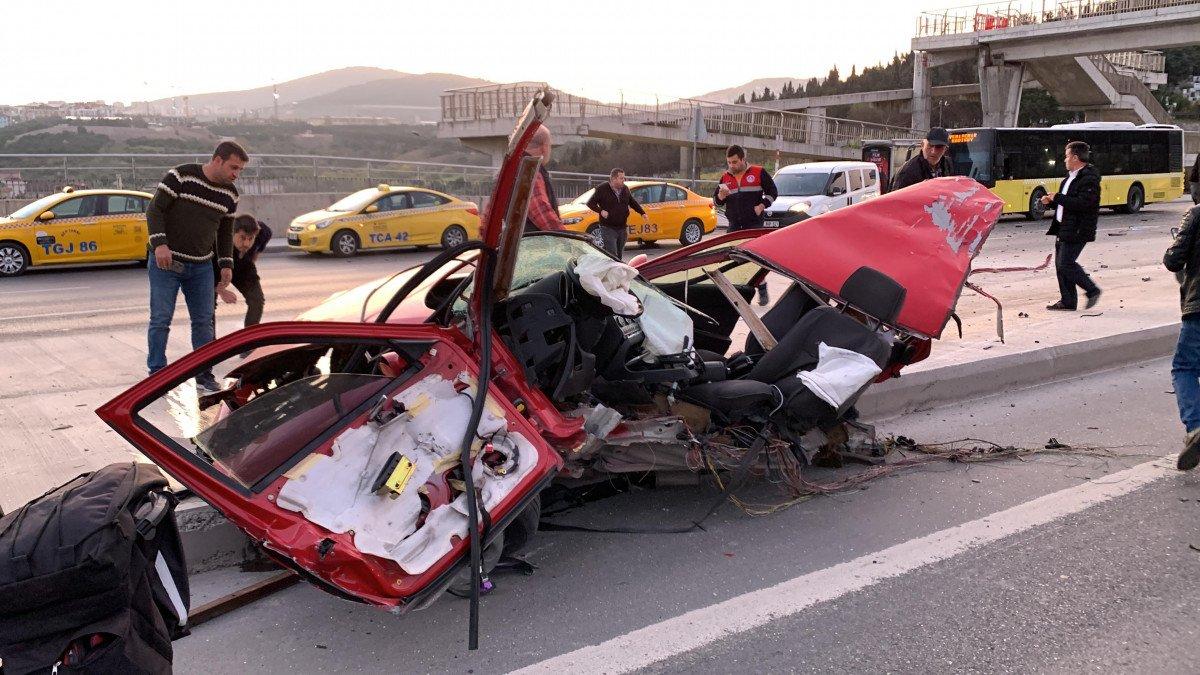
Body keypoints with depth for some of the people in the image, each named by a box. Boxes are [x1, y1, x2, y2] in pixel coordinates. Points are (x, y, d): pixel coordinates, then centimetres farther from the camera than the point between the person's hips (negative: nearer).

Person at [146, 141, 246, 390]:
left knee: (204, 320, 7)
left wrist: (226, 264, 9)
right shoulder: (181, 176, -12)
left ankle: (204, 373, 18)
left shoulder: (230, 194, 5)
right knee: (160, 320, -2)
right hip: (166, 262, -5)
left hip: (201, 267, 5)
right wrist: (159, 243, -22)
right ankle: (157, 374, 9)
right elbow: (154, 210, -11)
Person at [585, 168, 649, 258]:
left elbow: (633, 203, 21)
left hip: (622, 228, 6)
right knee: (612, 255, -13)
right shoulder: (602, 189, -8)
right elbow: (590, 203, -3)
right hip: (608, 228, -6)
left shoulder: (625, 189, 9)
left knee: (619, 255, 12)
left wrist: (643, 213, 12)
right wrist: (601, 211, -17)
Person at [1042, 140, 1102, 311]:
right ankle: (1068, 301, 16)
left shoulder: (1089, 179, -15)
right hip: (1064, 229, 10)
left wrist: (1057, 198, -19)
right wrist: (1051, 201, 8)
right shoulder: (1071, 177, 16)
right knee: (1060, 264, 9)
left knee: (1066, 264, -10)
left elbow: (1082, 203, -26)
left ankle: (1092, 290, 7)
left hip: (1076, 231, -10)